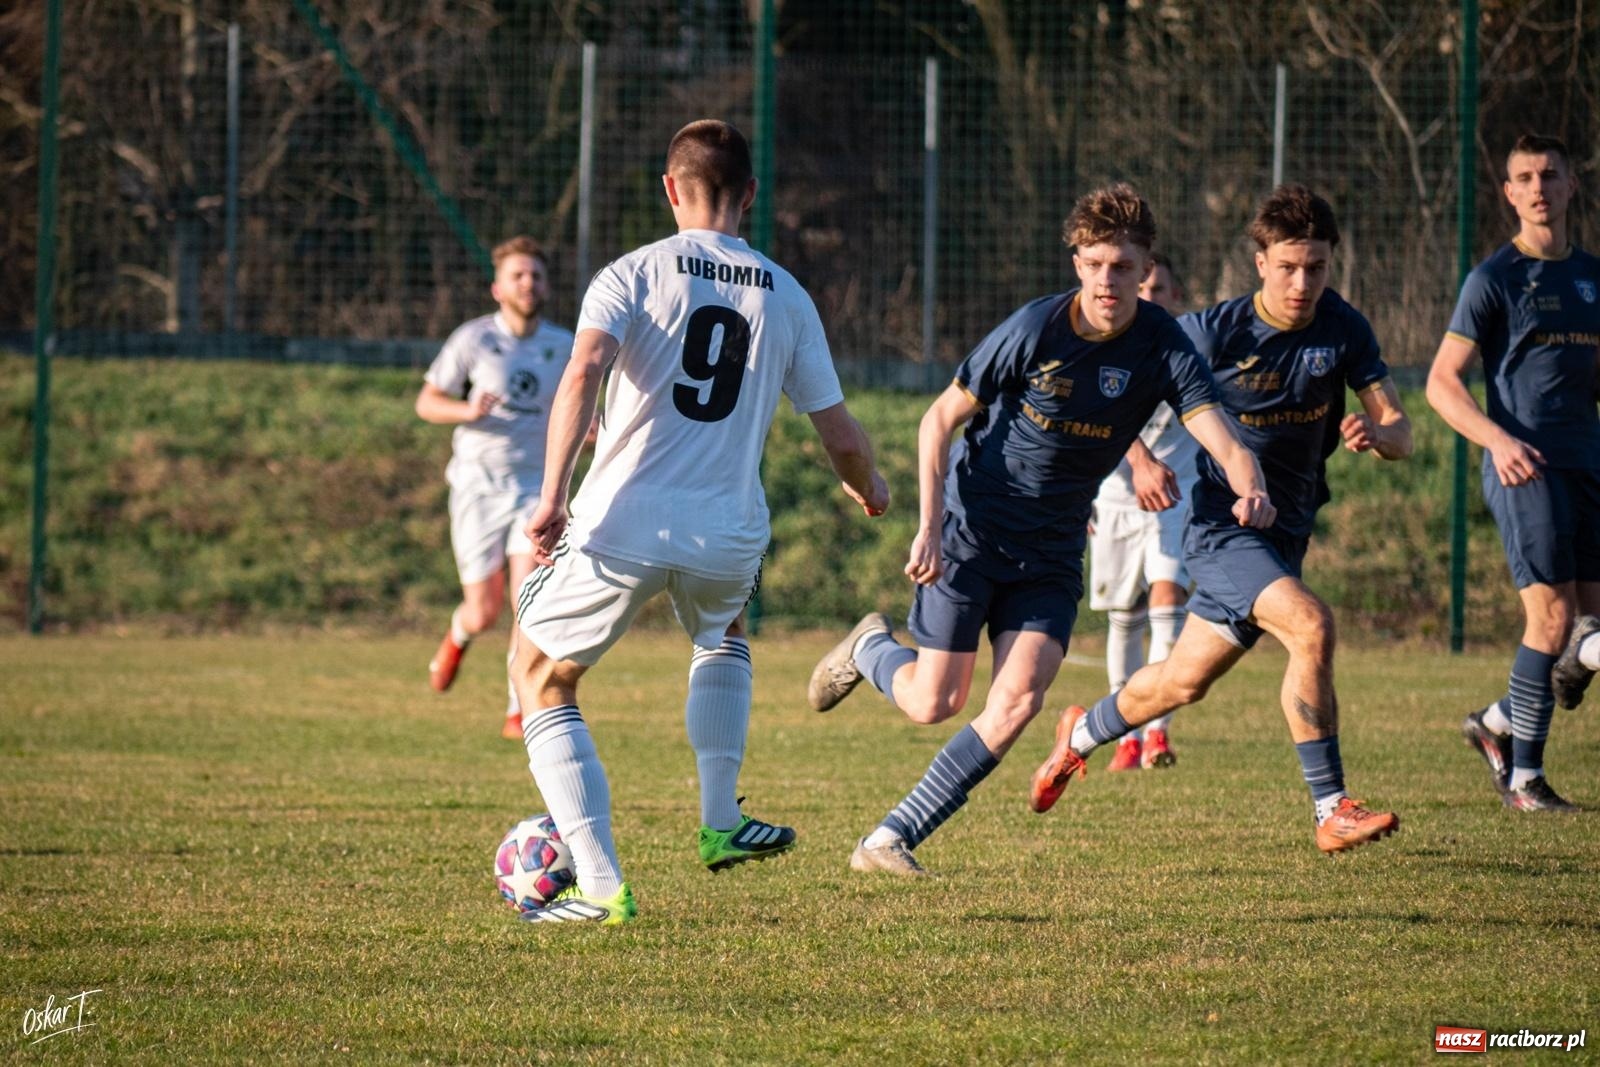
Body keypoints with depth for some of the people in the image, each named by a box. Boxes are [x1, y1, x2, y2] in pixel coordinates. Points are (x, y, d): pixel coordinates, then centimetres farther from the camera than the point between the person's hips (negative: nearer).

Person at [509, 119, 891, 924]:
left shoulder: (633, 275, 0)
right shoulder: (786, 298, 9)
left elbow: (584, 371, -19)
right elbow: (841, 438, 11)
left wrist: (551, 497, -23)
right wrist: (869, 491, 33)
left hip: (621, 524, -3)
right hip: (729, 537, 3)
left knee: (541, 676, 16)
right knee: (722, 636, 38)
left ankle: (601, 885, 3)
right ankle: (720, 822, 27)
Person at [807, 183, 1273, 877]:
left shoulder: (1165, 350, -11)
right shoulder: (1036, 330, -17)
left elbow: (1223, 439, -22)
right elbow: (941, 419, -8)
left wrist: (1251, 491, -46)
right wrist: (929, 526, -17)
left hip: (1051, 554, 3)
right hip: (971, 531, -3)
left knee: (1019, 700, -14)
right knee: (933, 704, -2)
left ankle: (891, 839, -5)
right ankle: (871, 649, 34)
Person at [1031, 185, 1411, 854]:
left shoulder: (1343, 330, -5)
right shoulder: (1216, 332, -15)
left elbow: (1399, 432, -7)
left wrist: (1376, 434, -31)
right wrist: (1142, 461, -18)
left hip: (1287, 532, 5)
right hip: (1223, 521, -5)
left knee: (1184, 682, 16)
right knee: (1311, 625, -28)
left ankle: (1082, 733, 46)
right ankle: (1332, 812, -24)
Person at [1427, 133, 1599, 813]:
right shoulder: (1495, 279, -2)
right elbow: (1442, 382, -6)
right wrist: (1498, 440, -21)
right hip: (1525, 467, -6)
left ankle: (1498, 723, 22)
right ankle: (1523, 776, -5)